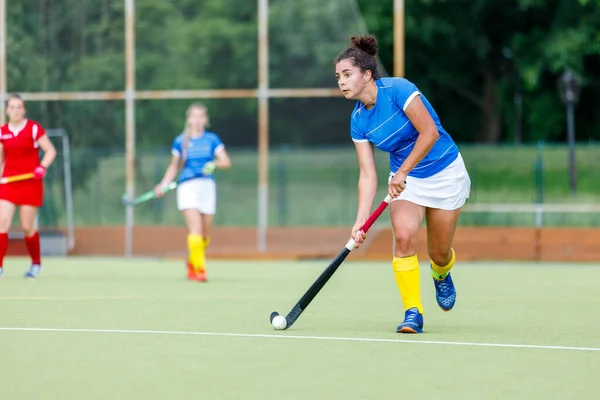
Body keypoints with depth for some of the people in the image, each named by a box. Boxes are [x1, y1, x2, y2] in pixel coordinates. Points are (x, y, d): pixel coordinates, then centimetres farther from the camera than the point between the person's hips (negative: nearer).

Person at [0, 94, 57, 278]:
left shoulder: (34, 128, -6)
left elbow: (51, 151, -5)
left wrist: (42, 167, -21)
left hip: (31, 184, -3)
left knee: (27, 227, 1)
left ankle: (36, 263, 24)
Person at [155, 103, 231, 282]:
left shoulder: (212, 139, 6)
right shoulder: (180, 141, 7)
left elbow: (226, 162, 1)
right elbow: (174, 166, 15)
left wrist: (214, 164, -20)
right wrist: (163, 185, 2)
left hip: (207, 187, 2)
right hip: (187, 186, -2)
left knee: (205, 234, 5)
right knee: (195, 228, -19)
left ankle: (192, 262, 31)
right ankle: (199, 268, -18)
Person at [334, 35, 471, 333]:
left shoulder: (398, 89, -22)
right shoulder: (358, 121, -6)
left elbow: (430, 132, -27)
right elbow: (368, 175, -7)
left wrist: (402, 172, -27)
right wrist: (360, 221, -18)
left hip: (445, 174, -4)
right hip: (404, 179, 4)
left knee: (439, 255, 4)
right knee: (404, 236, -23)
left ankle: (441, 274, 43)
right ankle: (413, 313, -14)